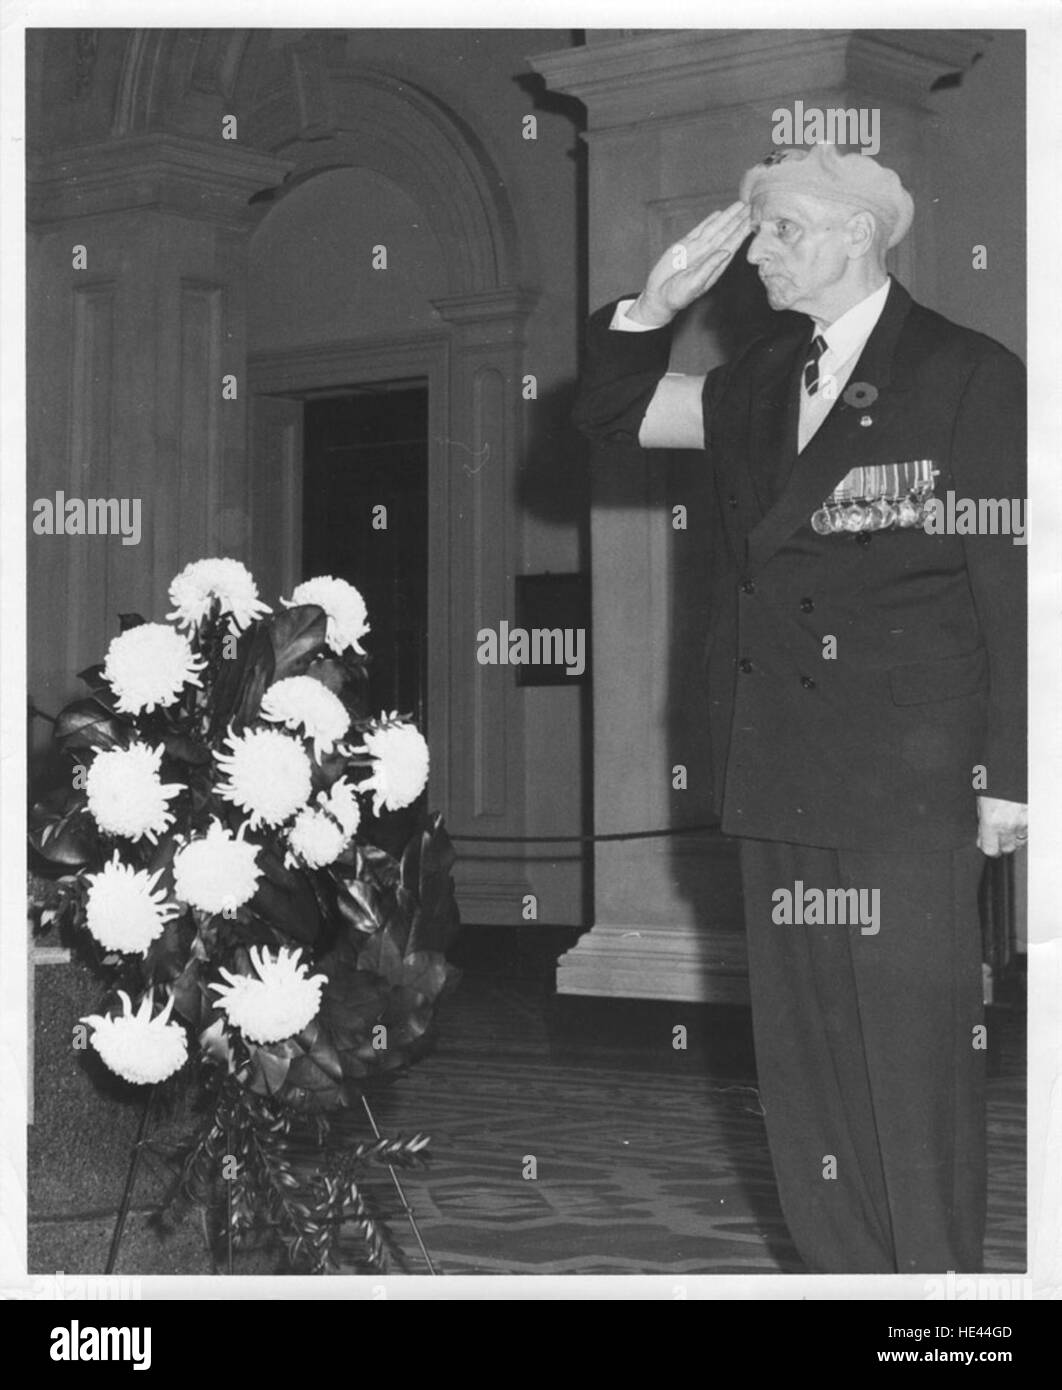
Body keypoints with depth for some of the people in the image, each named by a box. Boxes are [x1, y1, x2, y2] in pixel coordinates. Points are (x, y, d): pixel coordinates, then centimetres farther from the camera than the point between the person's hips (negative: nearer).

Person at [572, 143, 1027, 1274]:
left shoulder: (968, 378, -3)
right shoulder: (758, 385, 15)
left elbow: (1014, 589, -6)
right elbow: (606, 415, 21)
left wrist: (1008, 778, -10)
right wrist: (656, 304, 4)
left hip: (908, 779, -6)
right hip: (778, 783, 6)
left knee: (913, 1048, -2)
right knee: (801, 1046, 9)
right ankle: (841, 1270, 19)